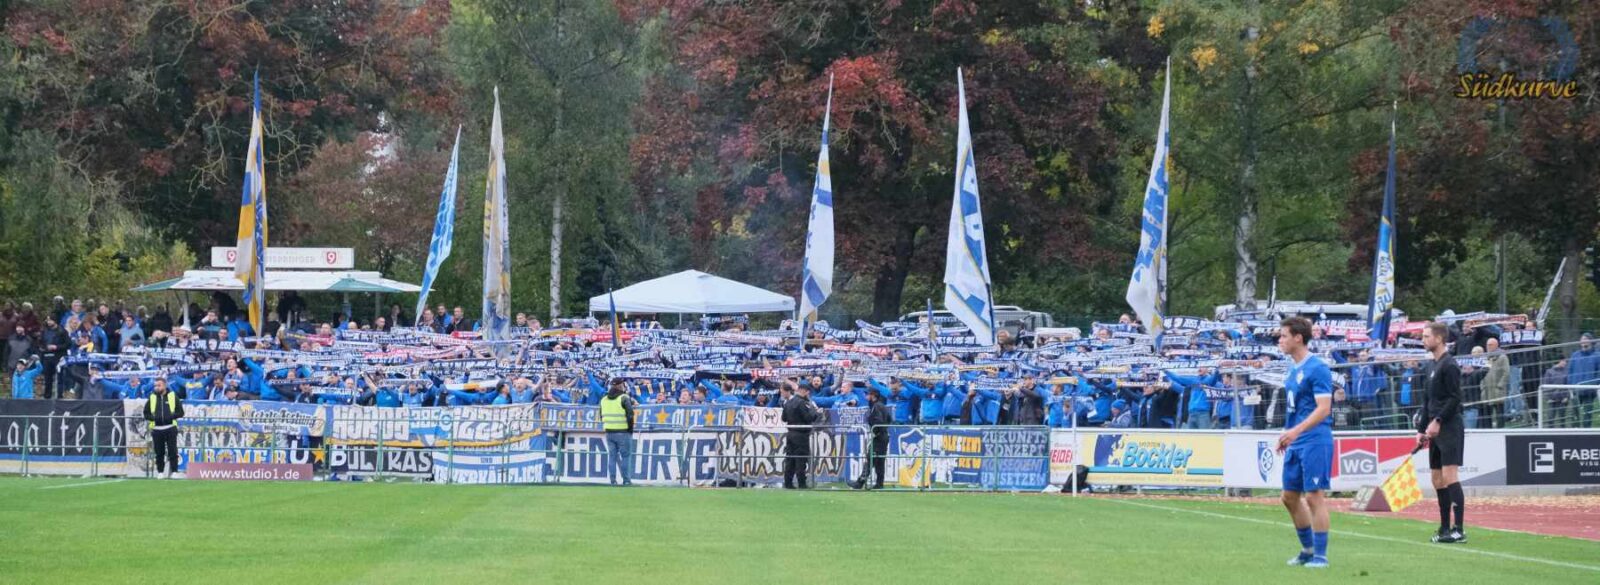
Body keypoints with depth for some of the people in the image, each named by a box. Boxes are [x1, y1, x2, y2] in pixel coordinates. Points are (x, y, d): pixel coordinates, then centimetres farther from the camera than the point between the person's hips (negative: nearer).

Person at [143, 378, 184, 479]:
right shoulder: (152, 398, 10)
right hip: (157, 429, 2)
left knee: (173, 452, -5)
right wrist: (153, 417, -9)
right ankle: (161, 473, 9)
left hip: (170, 428, -2)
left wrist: (171, 416, -13)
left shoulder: (173, 396, 4)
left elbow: (180, 412, 4)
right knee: (159, 453, 3)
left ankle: (174, 472, -2)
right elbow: (146, 413, 11)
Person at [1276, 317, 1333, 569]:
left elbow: (1323, 408, -21)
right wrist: (1286, 435, 19)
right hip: (1295, 443, 9)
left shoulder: (1317, 369, -14)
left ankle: (1320, 555, -1)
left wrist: (1296, 430, -29)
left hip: (1314, 441, -9)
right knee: (1290, 496, 13)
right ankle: (1308, 549, 25)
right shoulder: (1293, 369, 13)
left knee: (1314, 496, -7)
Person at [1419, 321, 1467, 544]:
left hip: (1449, 428, -9)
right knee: (1437, 480, 9)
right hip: (1436, 432, 10)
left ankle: (1459, 530, -15)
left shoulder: (1449, 365, -10)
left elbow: (1455, 398, -16)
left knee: (1449, 477, -13)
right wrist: (1422, 429, 17)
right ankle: (1445, 529, 13)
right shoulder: (1435, 365, 18)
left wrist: (1438, 421, -19)